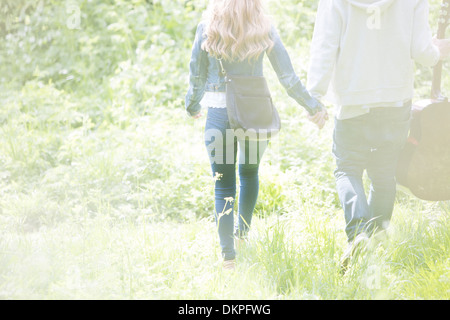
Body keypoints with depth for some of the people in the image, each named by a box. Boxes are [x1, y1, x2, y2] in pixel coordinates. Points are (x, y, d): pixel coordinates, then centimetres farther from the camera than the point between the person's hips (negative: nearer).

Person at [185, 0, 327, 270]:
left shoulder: (207, 29, -4)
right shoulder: (264, 30, -3)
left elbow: (196, 76, 2)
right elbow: (288, 76, -2)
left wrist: (192, 106, 20)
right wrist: (313, 106, 8)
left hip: (219, 113, -1)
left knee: (224, 185, 6)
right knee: (249, 173, 27)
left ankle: (228, 255, 0)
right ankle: (243, 232, 39)